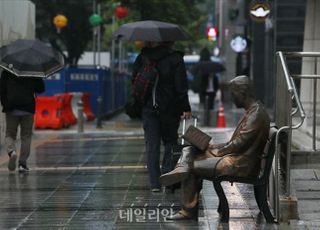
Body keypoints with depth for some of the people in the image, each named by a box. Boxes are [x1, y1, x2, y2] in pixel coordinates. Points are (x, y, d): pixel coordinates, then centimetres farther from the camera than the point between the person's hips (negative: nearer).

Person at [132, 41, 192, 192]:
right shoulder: (175, 59, -9)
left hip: (147, 108, 2)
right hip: (169, 109, -2)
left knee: (151, 145, 5)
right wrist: (186, 108, -4)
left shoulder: (142, 58, 0)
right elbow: (181, 87, -10)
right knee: (170, 142, 13)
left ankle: (155, 183, 2)